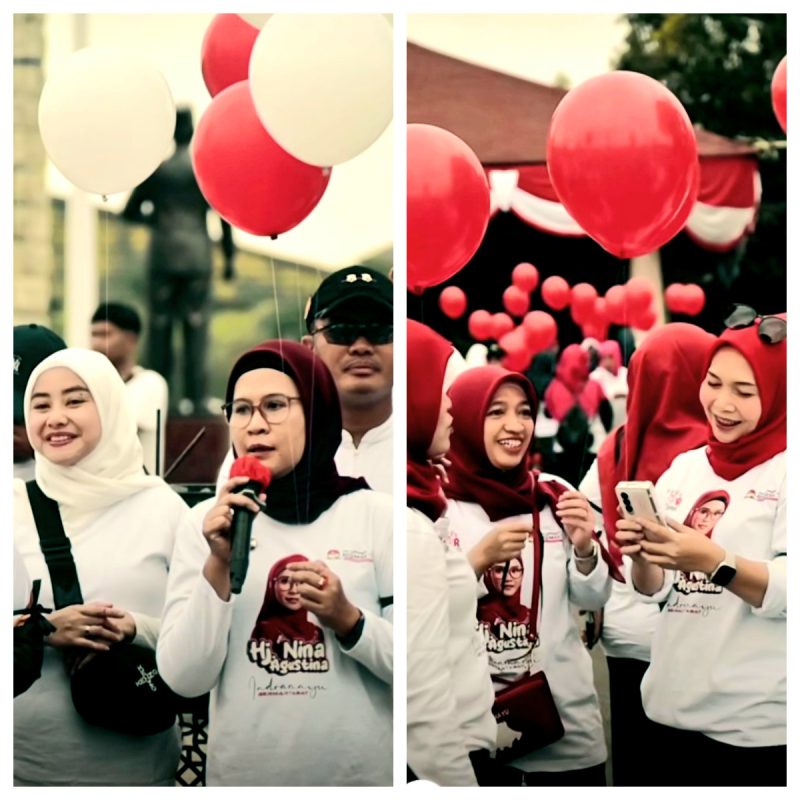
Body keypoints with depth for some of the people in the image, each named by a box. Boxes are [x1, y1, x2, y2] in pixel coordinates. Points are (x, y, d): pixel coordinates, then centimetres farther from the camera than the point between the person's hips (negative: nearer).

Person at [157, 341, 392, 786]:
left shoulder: (376, 515, -4)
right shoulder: (207, 521, -1)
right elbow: (184, 679, -8)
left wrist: (348, 621, -18)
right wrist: (219, 566, -18)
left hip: (361, 775, -1)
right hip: (243, 775, 1)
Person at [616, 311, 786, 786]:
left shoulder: (786, 469, -7)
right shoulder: (685, 467, 9)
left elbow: (787, 594, -16)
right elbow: (655, 591, 9)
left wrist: (714, 561, -29)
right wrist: (641, 555, -11)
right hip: (676, 711, 5)